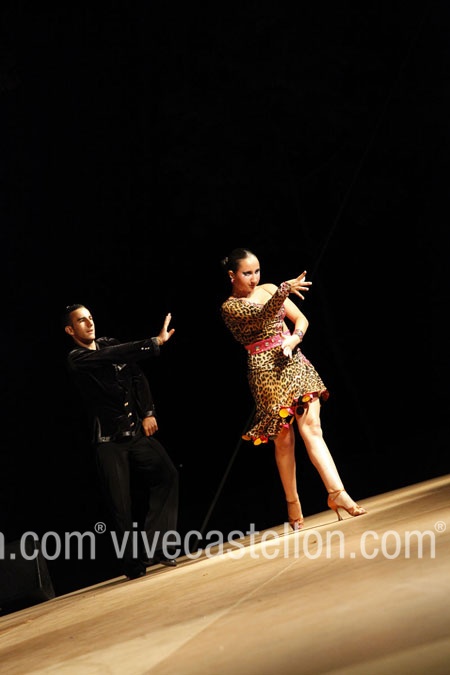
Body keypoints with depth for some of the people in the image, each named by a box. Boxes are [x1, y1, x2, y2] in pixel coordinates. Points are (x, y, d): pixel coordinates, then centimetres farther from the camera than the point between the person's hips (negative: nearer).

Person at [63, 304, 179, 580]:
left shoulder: (109, 344, 10)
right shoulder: (77, 359, -7)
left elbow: (138, 376, 8)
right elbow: (115, 356, -22)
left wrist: (148, 412, -5)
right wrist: (156, 342, -27)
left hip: (138, 431, 4)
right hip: (110, 440, -4)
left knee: (167, 474, -13)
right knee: (123, 505, -3)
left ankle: (154, 548, -7)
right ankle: (134, 564, 13)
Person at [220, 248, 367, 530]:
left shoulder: (268, 289, 12)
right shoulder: (230, 307, -4)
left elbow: (301, 319, 12)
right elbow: (260, 317, -23)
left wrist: (294, 338, -9)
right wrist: (284, 290, -39)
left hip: (294, 362, 4)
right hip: (266, 372, -4)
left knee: (312, 427, -9)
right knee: (284, 441, 0)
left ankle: (337, 492, -16)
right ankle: (293, 503, 12)